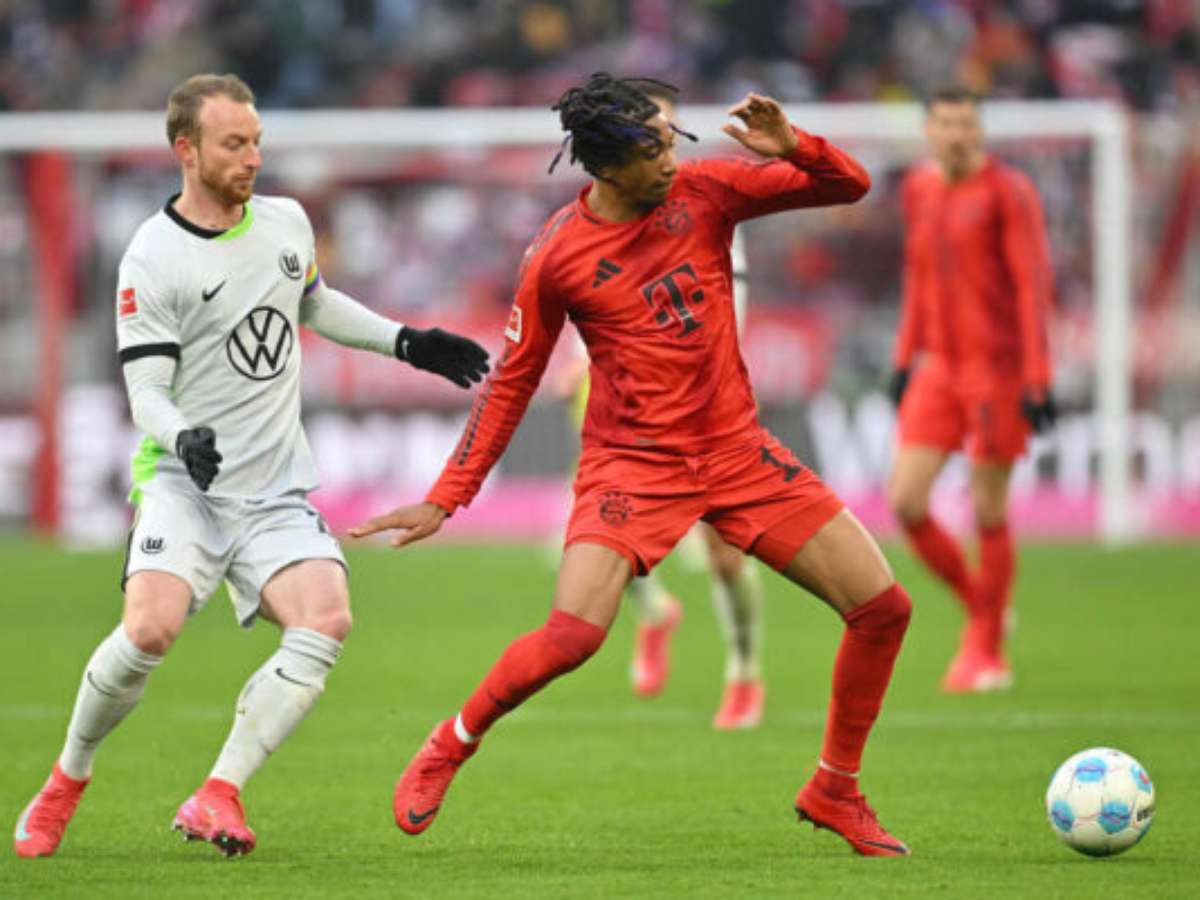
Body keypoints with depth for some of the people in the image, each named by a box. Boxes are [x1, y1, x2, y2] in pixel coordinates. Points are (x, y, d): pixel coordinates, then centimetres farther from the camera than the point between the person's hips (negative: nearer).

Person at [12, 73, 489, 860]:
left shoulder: (287, 222, 9)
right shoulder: (153, 258, -8)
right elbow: (146, 389, -11)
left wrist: (410, 344, 23)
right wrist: (184, 438, -31)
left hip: (277, 491, 5)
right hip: (183, 482, -5)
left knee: (327, 618, -22)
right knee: (152, 626, -27)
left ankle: (219, 796, -20)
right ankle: (67, 781, -1)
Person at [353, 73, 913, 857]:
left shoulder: (704, 190, -2)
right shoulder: (558, 257, -8)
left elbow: (850, 186, 2)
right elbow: (511, 383, 2)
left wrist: (792, 147, -20)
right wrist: (445, 499, -1)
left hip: (739, 451, 4)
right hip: (633, 462, -4)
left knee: (884, 607, -3)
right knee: (571, 636, -24)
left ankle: (835, 791, 16)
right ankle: (451, 746, 4)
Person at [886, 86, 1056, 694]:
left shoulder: (1008, 191, -10)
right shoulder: (918, 189, 9)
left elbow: (1034, 284, -12)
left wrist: (1037, 378, -17)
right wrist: (906, 357, 19)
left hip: (997, 366, -6)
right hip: (939, 368, 6)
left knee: (989, 512, -1)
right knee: (905, 501, -5)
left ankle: (986, 652, 13)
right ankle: (980, 607, 18)